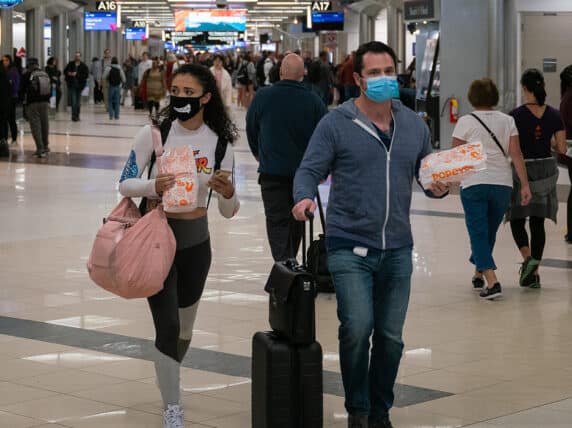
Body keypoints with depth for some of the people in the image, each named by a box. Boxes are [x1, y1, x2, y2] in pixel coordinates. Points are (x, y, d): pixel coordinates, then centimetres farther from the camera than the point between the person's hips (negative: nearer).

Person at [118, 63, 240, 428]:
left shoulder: (220, 142, -6)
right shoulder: (154, 133, -12)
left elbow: (229, 212, -3)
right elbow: (125, 184, -7)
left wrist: (229, 195, -26)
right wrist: (153, 187, -27)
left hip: (196, 241, 3)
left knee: (185, 327, 18)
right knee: (168, 325, -12)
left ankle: (168, 379, 47)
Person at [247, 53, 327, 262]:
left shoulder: (262, 96, -7)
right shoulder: (314, 101, -7)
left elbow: (251, 130, 7)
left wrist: (259, 154, 26)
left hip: (272, 171, -2)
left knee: (277, 221, -1)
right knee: (297, 219, 19)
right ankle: (290, 262, 35)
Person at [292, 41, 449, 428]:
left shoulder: (415, 126, 9)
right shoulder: (336, 124, -4)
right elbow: (309, 171, -4)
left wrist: (439, 187, -8)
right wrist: (304, 197, -25)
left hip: (398, 249, 4)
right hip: (350, 246, -4)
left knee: (390, 337, 9)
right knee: (357, 328, -16)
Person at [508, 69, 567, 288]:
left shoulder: (516, 115, -12)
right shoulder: (554, 115, -2)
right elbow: (562, 148, -1)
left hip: (523, 171, -3)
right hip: (547, 170, 3)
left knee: (517, 220, 10)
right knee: (538, 222, 11)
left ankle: (527, 257, -15)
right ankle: (534, 273, 11)